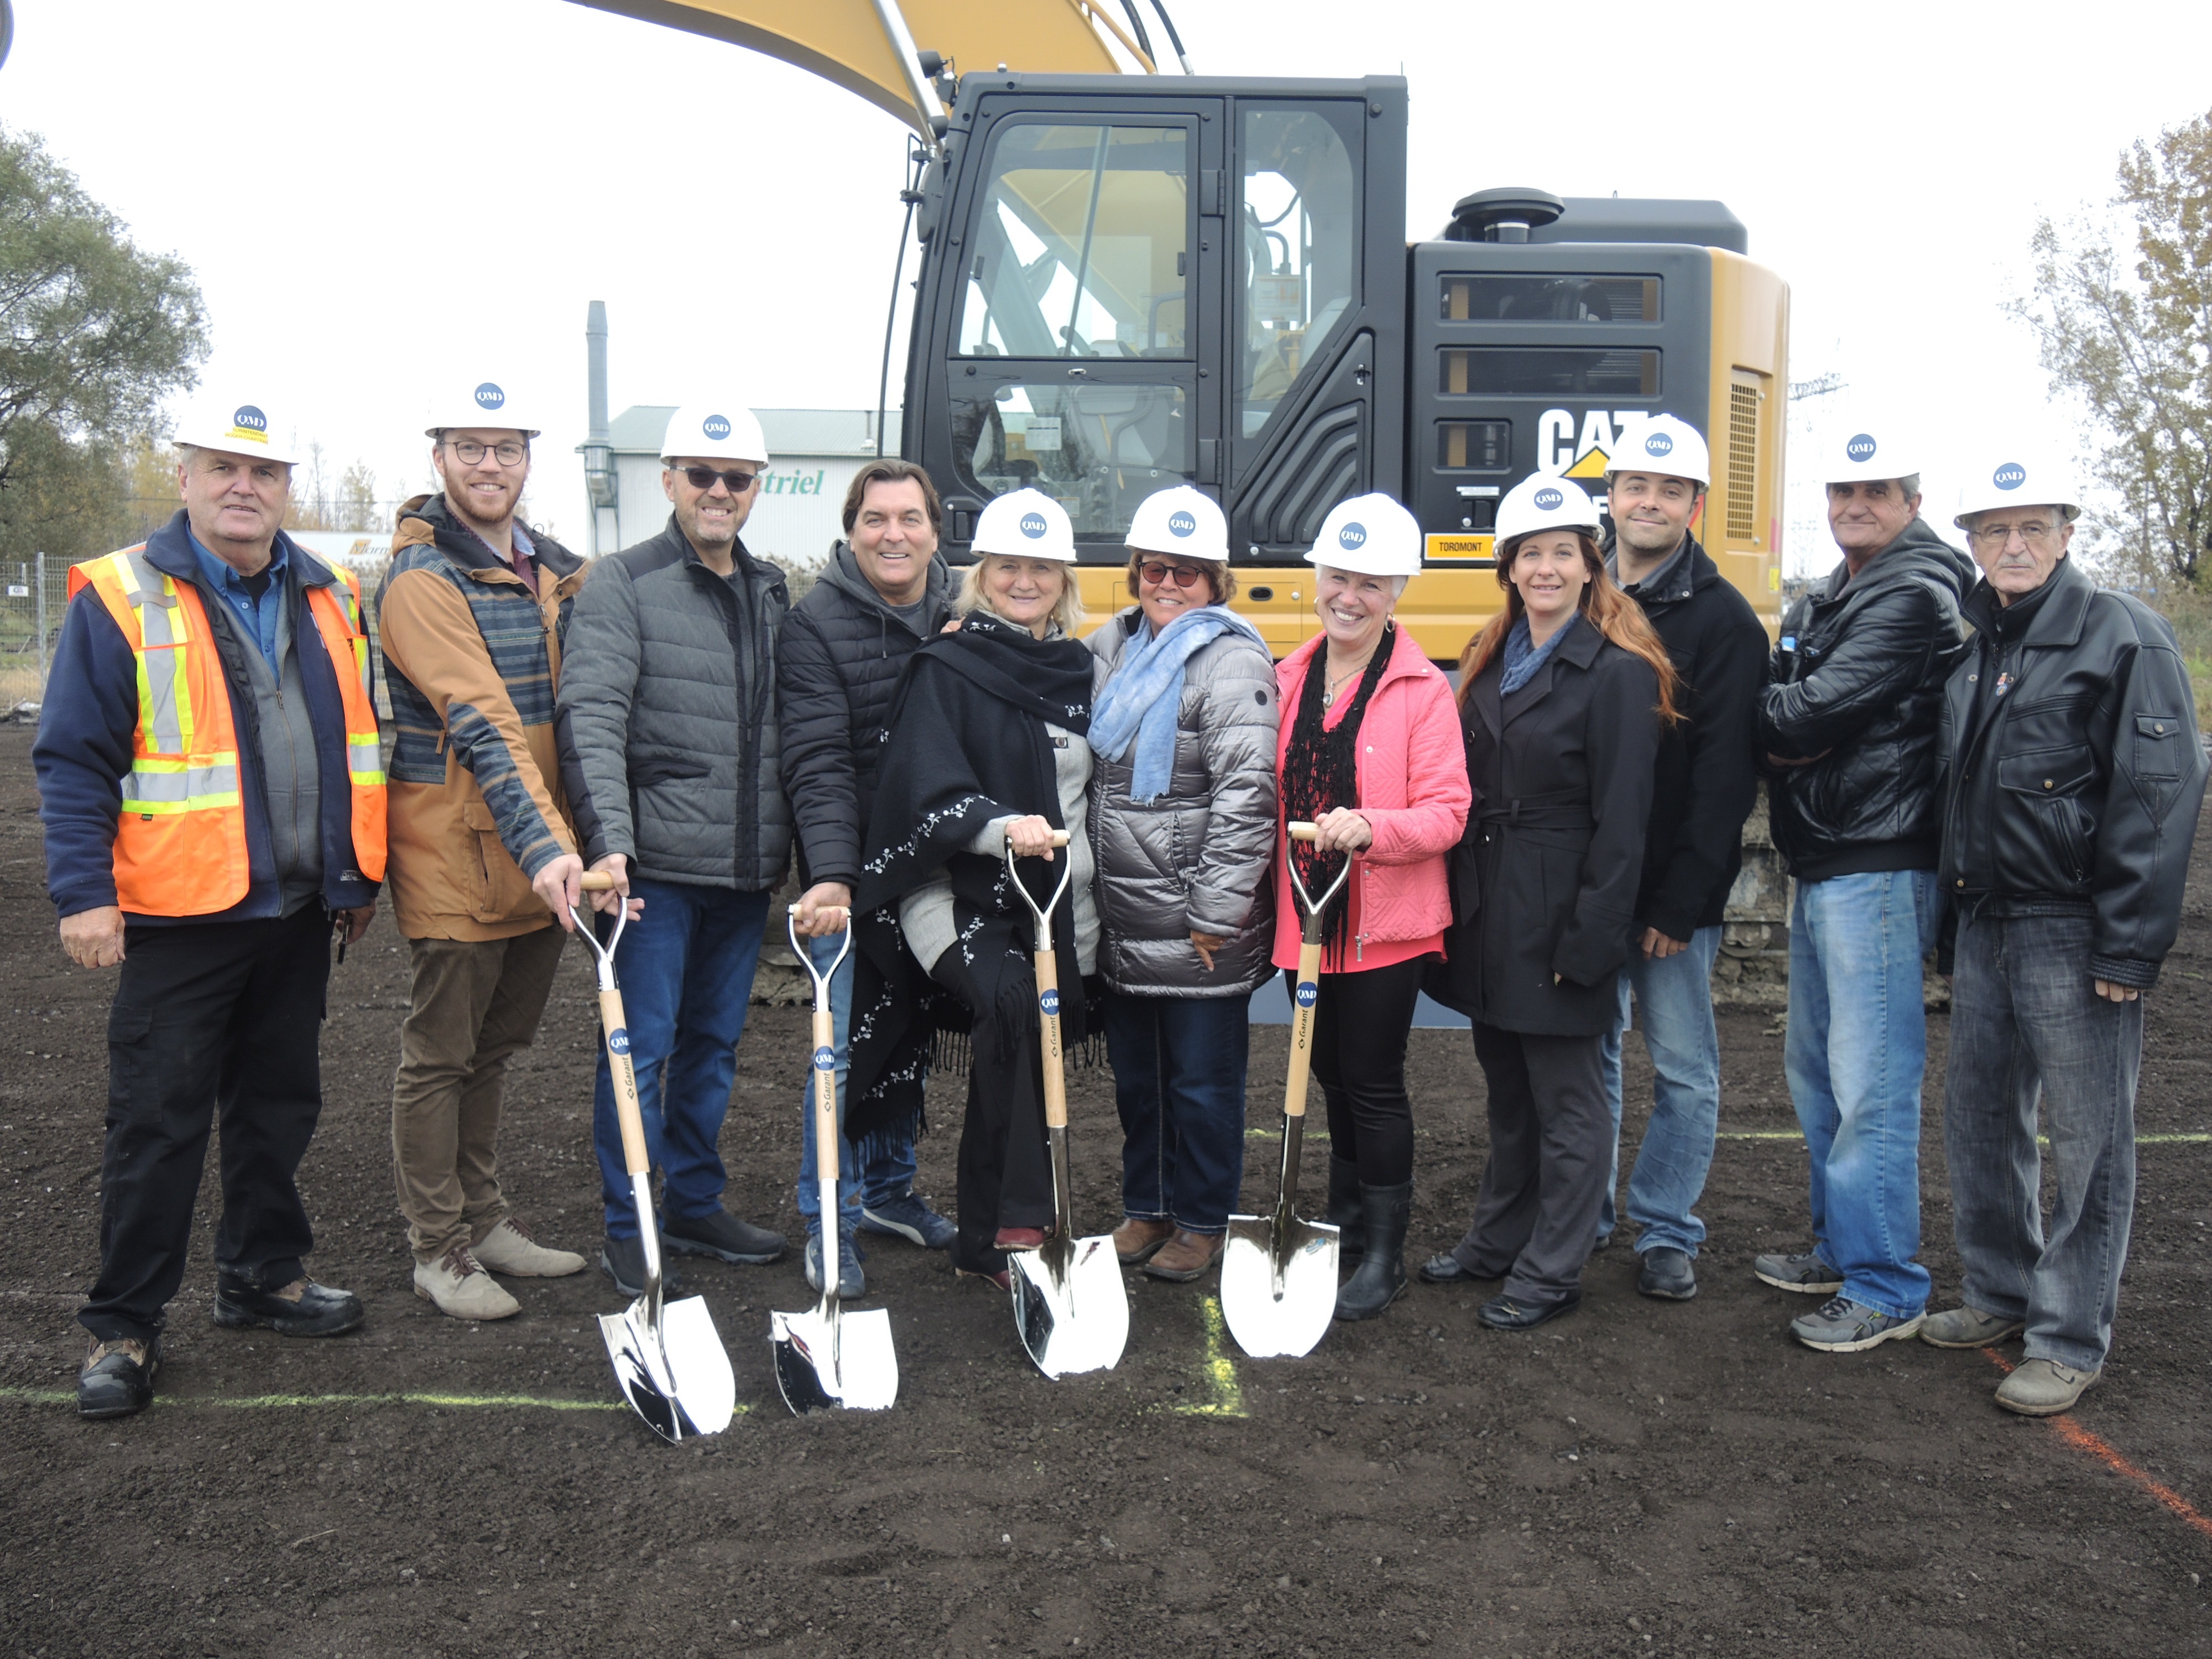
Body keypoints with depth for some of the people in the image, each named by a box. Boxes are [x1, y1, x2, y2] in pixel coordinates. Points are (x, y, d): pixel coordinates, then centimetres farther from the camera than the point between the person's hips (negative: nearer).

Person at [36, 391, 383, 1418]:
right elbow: (74, 760, -8)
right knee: (158, 1124, 2)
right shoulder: (121, 600, -7)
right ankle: (124, 1326, 15)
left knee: (280, 1106, 16)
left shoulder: (328, 601, 9)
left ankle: (263, 1276, 32)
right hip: (182, 914, -5)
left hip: (299, 912, 5)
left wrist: (359, 876, 15)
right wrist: (82, 892, -14)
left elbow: (359, 744, 16)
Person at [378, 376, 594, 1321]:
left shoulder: (554, 570, 11)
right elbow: (482, 726, -25)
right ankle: (438, 1251, 17)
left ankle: (483, 1218, 32)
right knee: (440, 1055, 5)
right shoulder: (422, 580, -13)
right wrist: (544, 846, -34)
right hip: (454, 859, -7)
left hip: (541, 859, 7)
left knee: (492, 1048, 19)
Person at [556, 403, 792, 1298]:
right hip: (656, 865, -6)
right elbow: (591, 719, -16)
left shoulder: (772, 591, 14)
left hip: (745, 870, 6)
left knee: (714, 1043, 15)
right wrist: (609, 840, -27)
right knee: (642, 1046, 0)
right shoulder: (623, 582, -5)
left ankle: (695, 1204, 29)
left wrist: (797, 848, 15)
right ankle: (627, 1229, 13)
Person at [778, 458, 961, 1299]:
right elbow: (819, 763, -18)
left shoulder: (963, 615, 5)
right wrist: (832, 875, -27)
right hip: (852, 878, -5)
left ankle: (889, 1191, 33)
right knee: (847, 1042, -3)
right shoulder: (817, 622, -10)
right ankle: (831, 1225, 12)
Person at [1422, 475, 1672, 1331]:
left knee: (1567, 1100, 5)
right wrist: (1460, 903, 8)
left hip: (1559, 919, -7)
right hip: (1488, 913, 7)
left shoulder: (1618, 673, -12)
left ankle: (1552, 1272, 18)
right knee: (1507, 1091, 20)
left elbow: (1621, 826, -14)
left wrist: (1589, 941, -17)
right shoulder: (1490, 659, 10)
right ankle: (1497, 1238, 34)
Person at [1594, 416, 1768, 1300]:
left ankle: (1666, 1233, 20)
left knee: (1683, 1067, 6)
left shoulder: (1721, 619, -5)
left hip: (1674, 893, -3)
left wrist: (1680, 901, -16)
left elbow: (1725, 777, -11)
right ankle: (1583, 1217, 28)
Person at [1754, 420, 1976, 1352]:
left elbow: (1816, 711, -19)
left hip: (1878, 870, -10)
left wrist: (1756, 719, -2)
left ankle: (1886, 1292, 3)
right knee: (1815, 1067, 18)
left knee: (1872, 1084, -6)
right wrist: (1780, 742, -4)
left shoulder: (1915, 598, -11)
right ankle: (1840, 1248, 32)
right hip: (1819, 869, 10)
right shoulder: (1826, 602, 19)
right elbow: (1784, 712, 16)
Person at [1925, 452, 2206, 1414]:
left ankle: (2070, 1339, 12)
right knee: (1979, 1120, 15)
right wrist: (1955, 920, 15)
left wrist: (2128, 945, -17)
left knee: (2087, 1137, 2)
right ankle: (2001, 1293, 31)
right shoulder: (1973, 648, 13)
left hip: (2072, 933, -7)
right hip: (1984, 923, 7)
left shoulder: (2124, 637, -8)